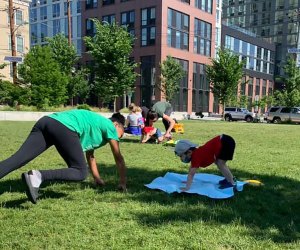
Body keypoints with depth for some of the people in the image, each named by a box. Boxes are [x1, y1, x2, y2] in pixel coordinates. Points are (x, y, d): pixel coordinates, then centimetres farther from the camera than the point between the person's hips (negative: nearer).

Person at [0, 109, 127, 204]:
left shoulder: (96, 123, 40)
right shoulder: (109, 126, 20)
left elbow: (90, 155, 46)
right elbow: (119, 158, 21)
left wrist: (98, 179, 53)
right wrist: (123, 183, 33)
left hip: (46, 121, 8)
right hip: (64, 127, -8)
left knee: (17, 159, -5)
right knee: (81, 172, -3)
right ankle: (38, 176, -25)